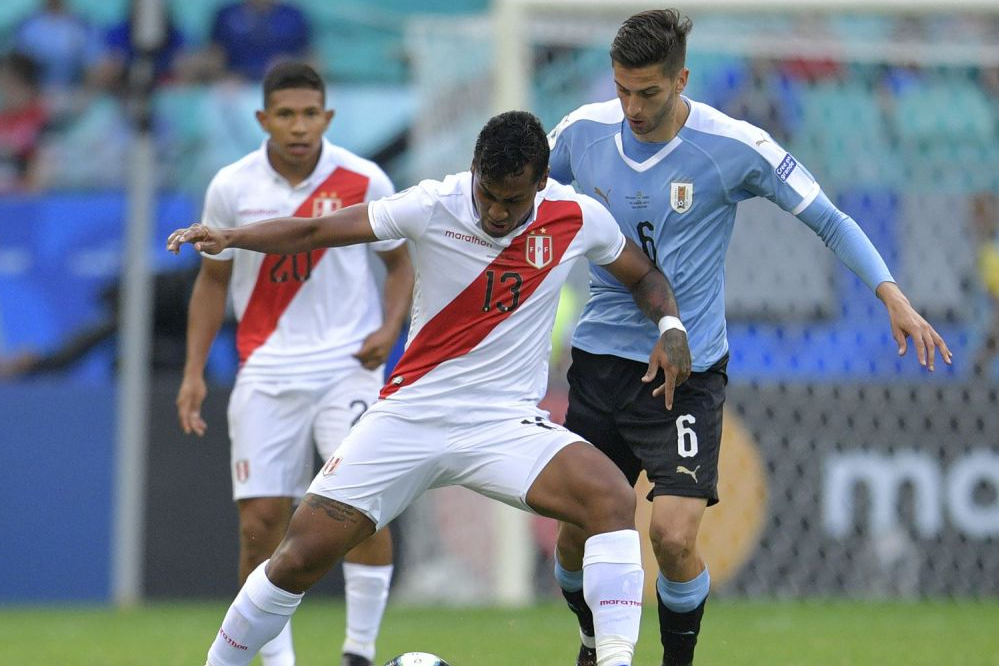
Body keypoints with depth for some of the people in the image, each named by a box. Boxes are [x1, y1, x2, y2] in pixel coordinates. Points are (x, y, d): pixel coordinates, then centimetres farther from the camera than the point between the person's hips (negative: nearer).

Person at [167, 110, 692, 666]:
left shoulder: (577, 218, -6)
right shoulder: (434, 207, -11)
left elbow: (644, 275, 13)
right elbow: (314, 232, -7)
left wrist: (671, 327, -7)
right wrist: (229, 238, -22)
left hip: (508, 424, 0)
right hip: (411, 413, 0)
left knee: (612, 497, -29)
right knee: (301, 558, -5)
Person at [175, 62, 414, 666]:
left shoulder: (364, 182, -6)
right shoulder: (231, 188, -3)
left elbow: (399, 261, 8)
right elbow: (213, 280, 9)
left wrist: (390, 327, -10)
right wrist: (194, 372, 3)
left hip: (347, 363, -1)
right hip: (267, 370, 2)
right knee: (260, 521, -3)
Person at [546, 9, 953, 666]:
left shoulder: (734, 147, -12)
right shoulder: (584, 132, -3)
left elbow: (829, 220, -5)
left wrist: (894, 298, -15)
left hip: (688, 371, -3)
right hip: (601, 359, 3)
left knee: (673, 534, -18)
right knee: (576, 532, 5)